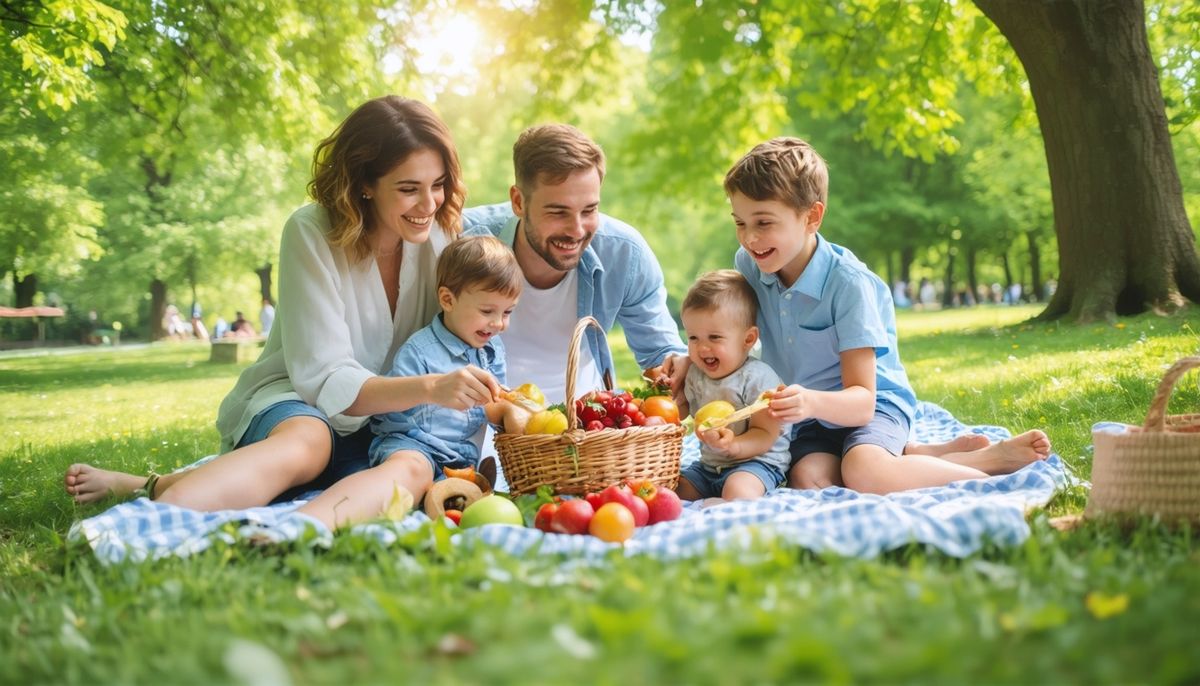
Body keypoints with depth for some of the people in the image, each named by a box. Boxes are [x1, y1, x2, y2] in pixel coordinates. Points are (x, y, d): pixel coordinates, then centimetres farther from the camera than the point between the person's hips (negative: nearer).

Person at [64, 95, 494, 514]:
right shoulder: (312, 233, -15)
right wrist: (431, 388, -35)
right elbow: (324, 380, -20)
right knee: (306, 441, -40)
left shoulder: (440, 235, -3)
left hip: (374, 432, 3)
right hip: (294, 402, -3)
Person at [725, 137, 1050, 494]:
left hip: (870, 406, -5)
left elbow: (861, 401, -25)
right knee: (806, 478, -30)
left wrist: (813, 402, -46)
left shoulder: (848, 283, -21)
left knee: (862, 472, -38)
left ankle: (988, 461, -15)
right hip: (806, 416, 5)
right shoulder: (748, 265, -6)